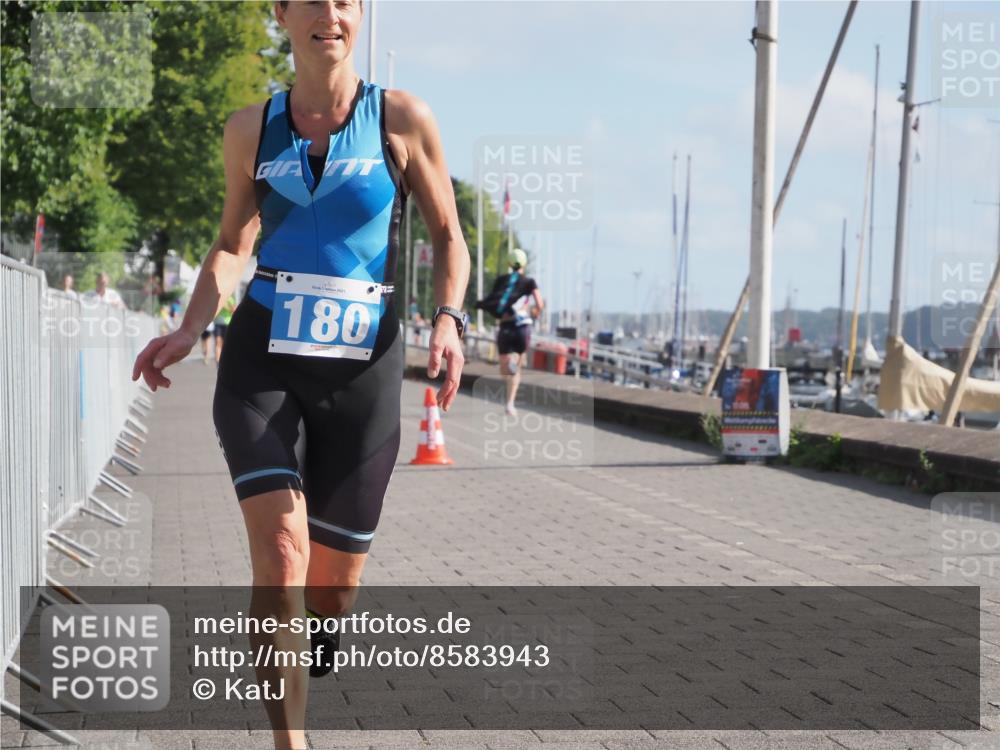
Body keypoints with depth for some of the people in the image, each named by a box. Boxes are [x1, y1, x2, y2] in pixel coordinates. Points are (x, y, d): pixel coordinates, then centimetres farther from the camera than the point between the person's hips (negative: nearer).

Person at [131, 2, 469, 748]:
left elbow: (449, 237, 6)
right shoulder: (251, 128, 5)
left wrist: (449, 321, -13)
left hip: (361, 373, 0)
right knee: (282, 555, -21)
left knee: (332, 593, 8)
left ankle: (304, 645, 46)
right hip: (262, 364, 0)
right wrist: (189, 331, 0)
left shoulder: (402, 119, -1)